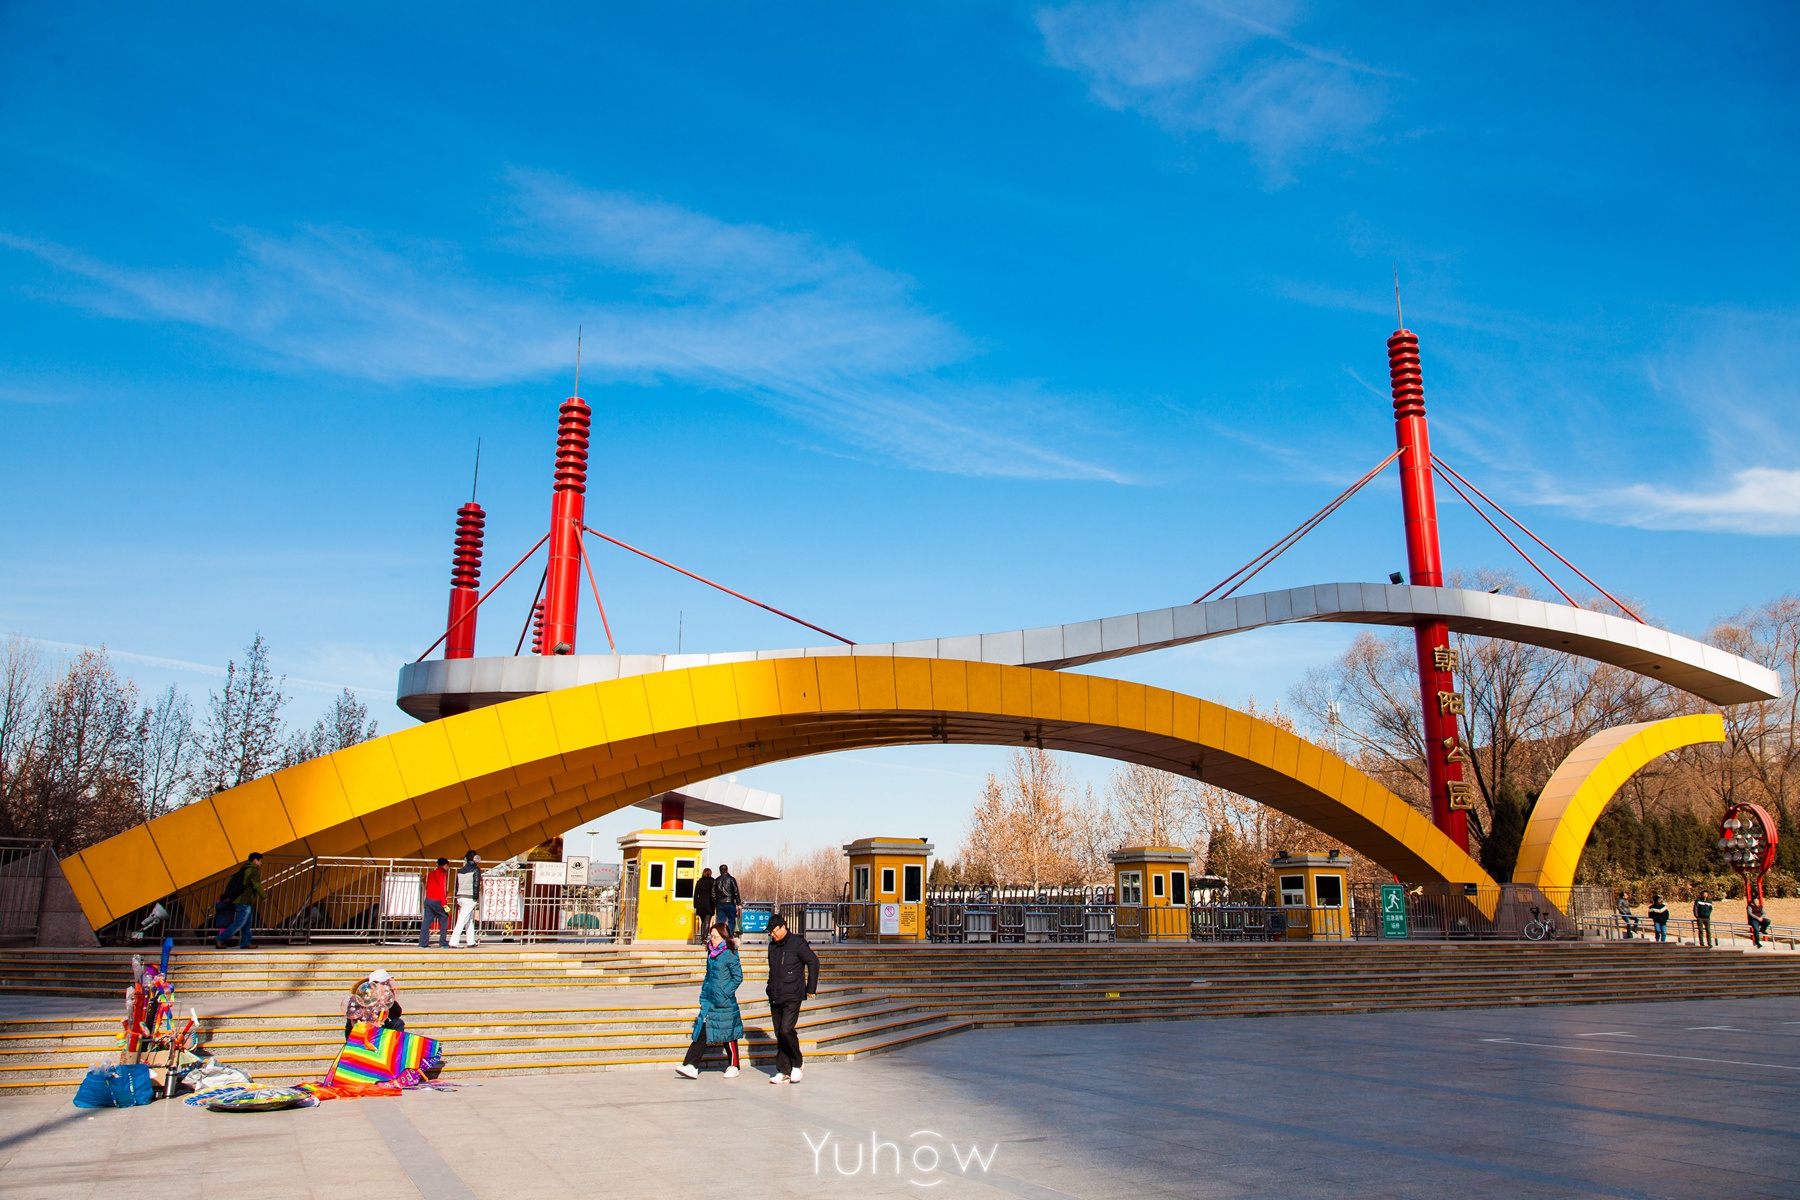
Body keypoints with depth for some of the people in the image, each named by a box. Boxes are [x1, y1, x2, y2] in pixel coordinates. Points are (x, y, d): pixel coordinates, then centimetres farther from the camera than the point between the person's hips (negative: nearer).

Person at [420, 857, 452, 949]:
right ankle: (443, 943, 1)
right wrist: (444, 903, -14)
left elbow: (427, 887, 20)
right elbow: (442, 889, -12)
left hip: (428, 900, 7)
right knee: (444, 919, 3)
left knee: (426, 921, 4)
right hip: (437, 900, -7)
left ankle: (422, 943, -1)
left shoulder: (431, 874, 19)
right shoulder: (442, 873, -5)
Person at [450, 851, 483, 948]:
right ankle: (453, 942, -12)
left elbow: (457, 885, 15)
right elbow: (476, 885, -12)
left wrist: (458, 897, 20)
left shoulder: (460, 870, 14)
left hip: (460, 897, 7)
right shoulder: (476, 869, -6)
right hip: (469, 898, -7)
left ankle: (471, 942, 15)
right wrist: (476, 899, -11)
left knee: (470, 920, 14)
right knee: (462, 920, -8)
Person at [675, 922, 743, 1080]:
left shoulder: (729, 954, -12)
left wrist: (725, 993, -16)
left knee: (728, 1033, 5)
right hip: (709, 1001, 7)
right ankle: (691, 1066, -3)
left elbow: (738, 977, -12)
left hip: (724, 1003, -7)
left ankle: (733, 1066, 19)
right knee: (701, 1031, -1)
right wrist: (703, 995, 15)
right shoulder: (711, 953, 10)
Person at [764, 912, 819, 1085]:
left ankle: (797, 1063, 6)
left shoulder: (797, 943, -8)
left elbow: (813, 962, -7)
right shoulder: (773, 946, 12)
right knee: (779, 1035, 6)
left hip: (792, 997, -6)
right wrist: (771, 989, 17)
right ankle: (784, 1071, 12)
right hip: (775, 998, 7)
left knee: (786, 1030, -15)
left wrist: (810, 988, -6)